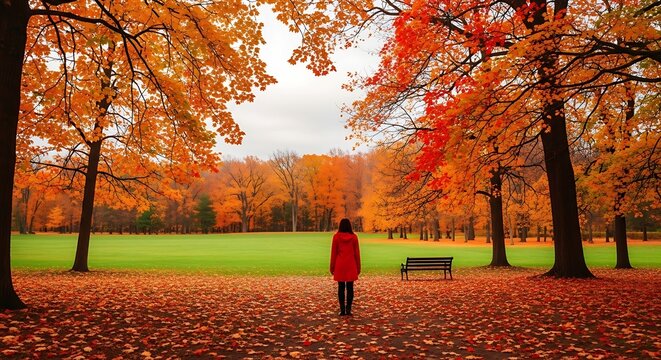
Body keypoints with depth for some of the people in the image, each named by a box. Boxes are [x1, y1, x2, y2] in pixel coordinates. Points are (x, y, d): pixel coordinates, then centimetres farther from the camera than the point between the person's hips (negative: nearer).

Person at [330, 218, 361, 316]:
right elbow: (357, 253, 2)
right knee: (350, 287, 3)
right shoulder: (354, 237, 0)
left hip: (340, 265, 0)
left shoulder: (336, 236, -2)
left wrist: (332, 267, 7)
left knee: (341, 287, 5)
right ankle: (348, 309, -1)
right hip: (351, 265, 0)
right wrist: (358, 267, 10)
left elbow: (333, 252, 0)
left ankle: (342, 310, 4)